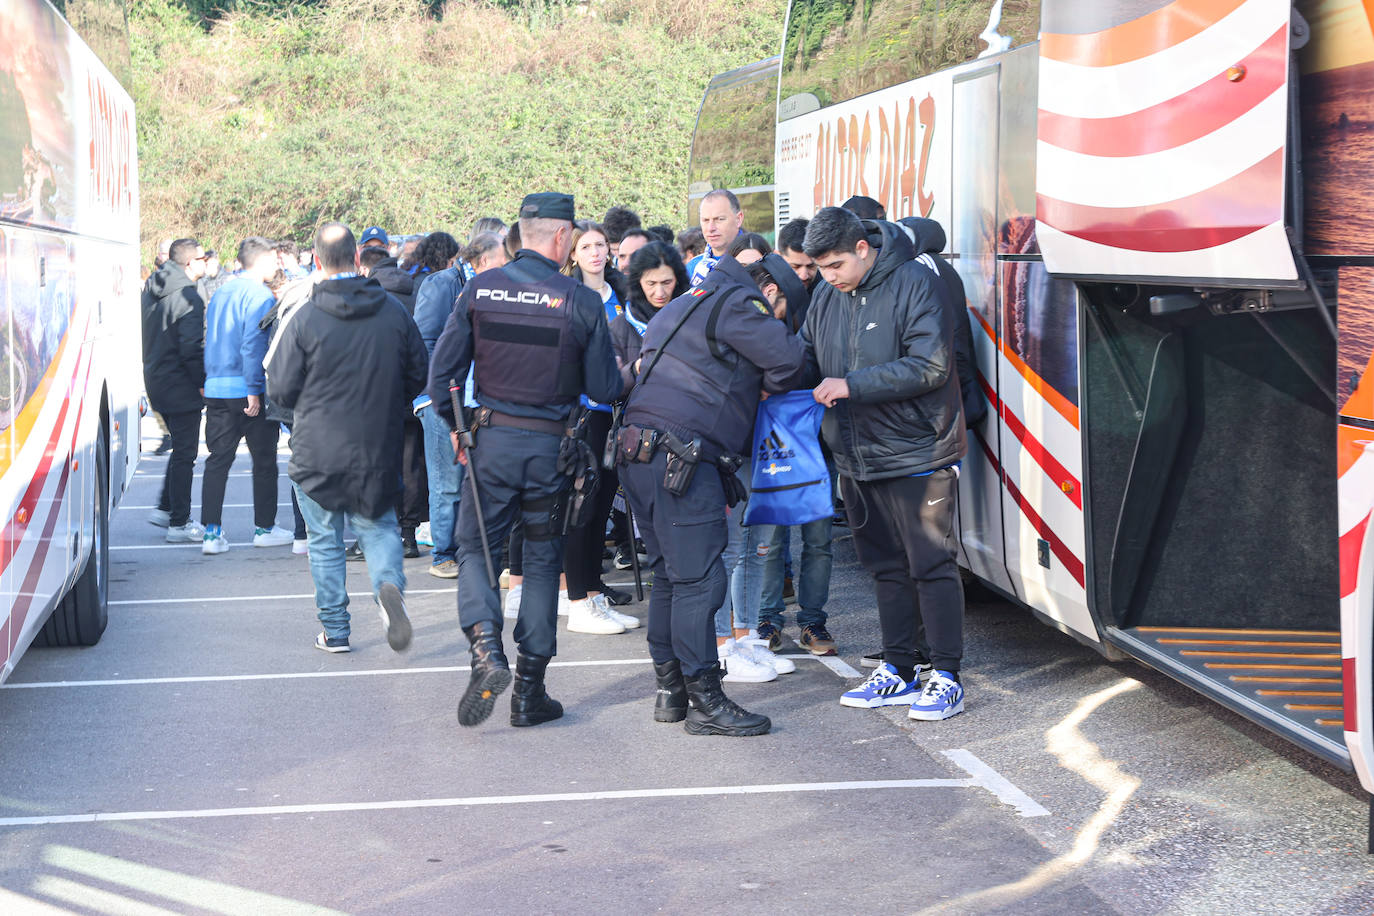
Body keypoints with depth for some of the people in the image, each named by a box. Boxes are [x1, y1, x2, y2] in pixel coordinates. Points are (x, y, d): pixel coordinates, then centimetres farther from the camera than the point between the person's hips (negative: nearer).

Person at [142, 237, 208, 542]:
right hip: (180, 385, -9)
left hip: (155, 379, 9)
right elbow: (191, 347, -23)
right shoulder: (188, 297, -19)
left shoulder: (151, 290, 9)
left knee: (181, 448, 22)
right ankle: (179, 523, 3)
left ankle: (164, 508, 24)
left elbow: (148, 338, 14)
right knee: (184, 453, -1)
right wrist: (202, 382, -13)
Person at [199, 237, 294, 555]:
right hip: (247, 389, -6)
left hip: (215, 388, 7)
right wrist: (254, 390, -18)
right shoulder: (260, 295, -10)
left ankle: (211, 532, 0)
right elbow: (254, 344, -18)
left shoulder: (221, 293, 14)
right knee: (264, 459, 8)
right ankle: (264, 528, 16)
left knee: (218, 460, 5)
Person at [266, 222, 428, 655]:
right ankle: (389, 585, -13)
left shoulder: (305, 318, -13)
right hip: (378, 451, 2)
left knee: (325, 541, 11)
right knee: (378, 526, 16)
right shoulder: (394, 311, -2)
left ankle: (335, 630, 15)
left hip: (318, 452, -2)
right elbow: (418, 376, 6)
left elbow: (280, 388, -8)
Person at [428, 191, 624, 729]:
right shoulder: (582, 302, -9)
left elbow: (442, 372, -2)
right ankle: (529, 692, 13)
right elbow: (605, 390, -6)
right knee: (543, 560, 11)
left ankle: (486, 650, -12)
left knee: (474, 546, 13)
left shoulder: (480, 289, -4)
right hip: (553, 445, 0)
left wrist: (457, 428, 13)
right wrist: (623, 376, 17)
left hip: (493, 440, 1)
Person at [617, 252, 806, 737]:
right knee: (699, 578, -8)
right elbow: (787, 362, -10)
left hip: (639, 455, 10)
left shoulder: (681, 307, 28)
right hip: (681, 458, -10)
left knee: (670, 576, 15)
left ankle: (670, 690, 19)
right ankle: (704, 701, -8)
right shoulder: (737, 304, -2)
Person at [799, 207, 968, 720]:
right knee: (886, 566, 14)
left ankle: (946, 677, 5)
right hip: (857, 459, 7)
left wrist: (852, 385, -22)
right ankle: (898, 672, 23)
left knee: (931, 565, -2)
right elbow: (807, 357, 19)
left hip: (917, 453, -7)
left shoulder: (915, 285, -14)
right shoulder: (826, 296, 7)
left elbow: (929, 366, -21)